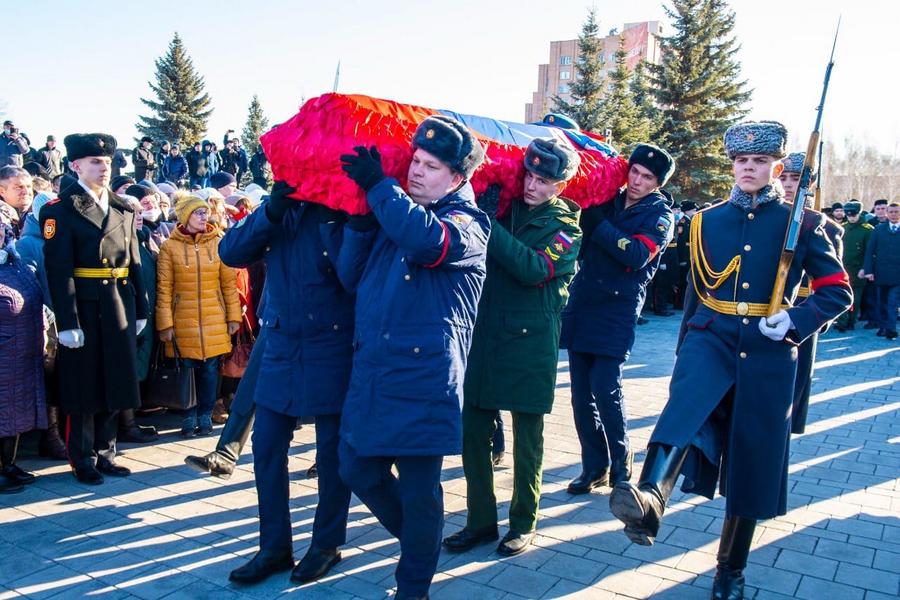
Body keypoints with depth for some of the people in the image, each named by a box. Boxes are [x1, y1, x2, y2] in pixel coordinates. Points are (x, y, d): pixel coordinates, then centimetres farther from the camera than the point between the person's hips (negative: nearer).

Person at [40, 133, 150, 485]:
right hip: (84, 309, -5)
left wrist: (140, 309, 8)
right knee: (84, 387, 5)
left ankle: (105, 453, 26)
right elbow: (59, 269, -14)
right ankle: (83, 460, 19)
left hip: (119, 307, 6)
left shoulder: (124, 209, 11)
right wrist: (67, 322, -19)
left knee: (114, 383, 12)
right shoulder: (60, 209, -7)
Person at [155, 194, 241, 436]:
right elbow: (163, 288, -3)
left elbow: (229, 283, 4)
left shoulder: (218, 243, 2)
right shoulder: (169, 246, -2)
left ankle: (205, 417, 19)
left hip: (214, 320, 1)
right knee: (187, 369, 5)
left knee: (210, 369, 5)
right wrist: (165, 323, -7)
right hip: (183, 320, -1)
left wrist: (233, 316, 1)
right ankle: (189, 418, 19)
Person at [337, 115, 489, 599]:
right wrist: (361, 215, -2)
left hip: (423, 379, -6)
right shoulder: (390, 213, 15)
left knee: (419, 490, 5)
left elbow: (428, 239, -29)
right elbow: (351, 276, 12)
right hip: (370, 372, 7)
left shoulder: (468, 222, -5)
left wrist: (378, 186, -16)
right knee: (358, 469, 15)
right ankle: (417, 540, 40)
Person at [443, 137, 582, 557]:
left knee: (527, 436, 7)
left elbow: (534, 269, -21)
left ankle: (523, 522, 24)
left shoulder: (566, 227, -3)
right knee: (472, 430, 6)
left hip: (530, 343, -4)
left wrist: (490, 225, -25)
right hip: (485, 335, 4)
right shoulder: (506, 206, 9)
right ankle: (480, 520, 22)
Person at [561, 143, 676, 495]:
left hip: (617, 312, -5)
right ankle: (594, 466, 19)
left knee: (605, 388, -10)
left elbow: (637, 255, -18)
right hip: (581, 307, 5)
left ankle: (620, 464, 12)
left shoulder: (659, 215, -1)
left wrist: (598, 224, -20)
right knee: (581, 392, 5)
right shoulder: (605, 201, 11)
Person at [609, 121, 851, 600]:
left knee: (752, 463, 5)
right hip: (711, 341, 1)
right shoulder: (707, 221, 8)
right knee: (685, 403, -33)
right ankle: (650, 499, -54)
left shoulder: (801, 223, 2)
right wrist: (684, 355, 16)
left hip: (766, 356, -1)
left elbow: (838, 291, 3)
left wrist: (795, 321, -16)